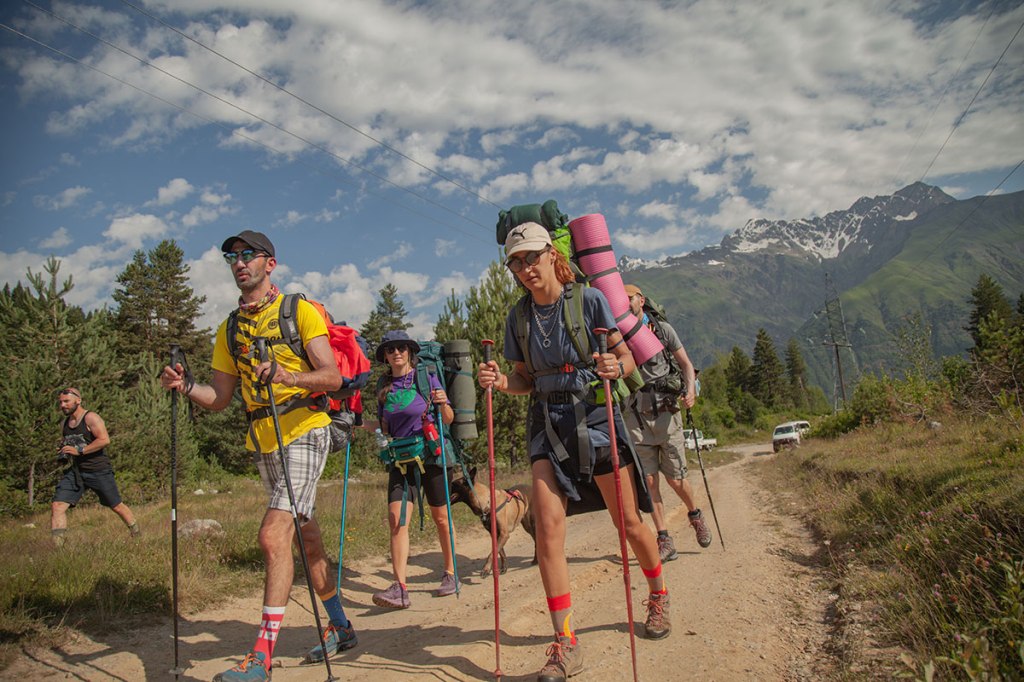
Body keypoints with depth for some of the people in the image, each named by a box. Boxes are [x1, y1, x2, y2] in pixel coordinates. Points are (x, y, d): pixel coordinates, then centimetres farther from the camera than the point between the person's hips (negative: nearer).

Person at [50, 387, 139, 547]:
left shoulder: (91, 418, -10)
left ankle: (137, 535, 22)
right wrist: (62, 453, 4)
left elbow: (105, 440, -23)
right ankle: (57, 546, -11)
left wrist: (79, 451, -23)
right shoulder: (65, 423, 12)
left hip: (98, 470, -6)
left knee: (117, 506, 5)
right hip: (74, 471, 6)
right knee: (57, 505, -12)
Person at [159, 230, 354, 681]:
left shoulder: (299, 311, -4)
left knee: (274, 533, -17)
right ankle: (340, 626, 29)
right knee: (305, 534, 14)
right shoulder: (229, 330, 14)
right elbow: (220, 399, 11)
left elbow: (332, 376, -12)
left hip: (304, 431, -6)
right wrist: (186, 387, -8)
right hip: (263, 441, 7)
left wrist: (287, 376, -29)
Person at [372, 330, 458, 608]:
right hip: (400, 458, 3)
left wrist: (443, 404, -25)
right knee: (396, 518, -11)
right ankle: (399, 588, -13)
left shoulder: (426, 377, -4)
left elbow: (449, 419, -5)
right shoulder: (384, 386, 8)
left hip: (430, 453, -3)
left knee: (440, 517, 7)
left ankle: (450, 574, 25)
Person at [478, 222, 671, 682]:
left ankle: (659, 596, 38)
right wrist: (500, 382, -10)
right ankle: (565, 644, 0)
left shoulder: (589, 299, -6)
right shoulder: (518, 317, 5)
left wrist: (615, 368, -25)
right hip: (546, 422, 3)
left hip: (594, 415, -3)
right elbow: (526, 380, 11)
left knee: (628, 524, 7)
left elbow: (628, 358, -2)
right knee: (547, 525, -11)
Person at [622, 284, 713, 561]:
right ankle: (664, 541, 8)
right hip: (636, 416, 1)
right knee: (648, 481, -2)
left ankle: (695, 514, 33)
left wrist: (691, 389, -11)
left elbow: (685, 363, 7)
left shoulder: (662, 329, 4)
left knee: (676, 480, 3)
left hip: (665, 413, -1)